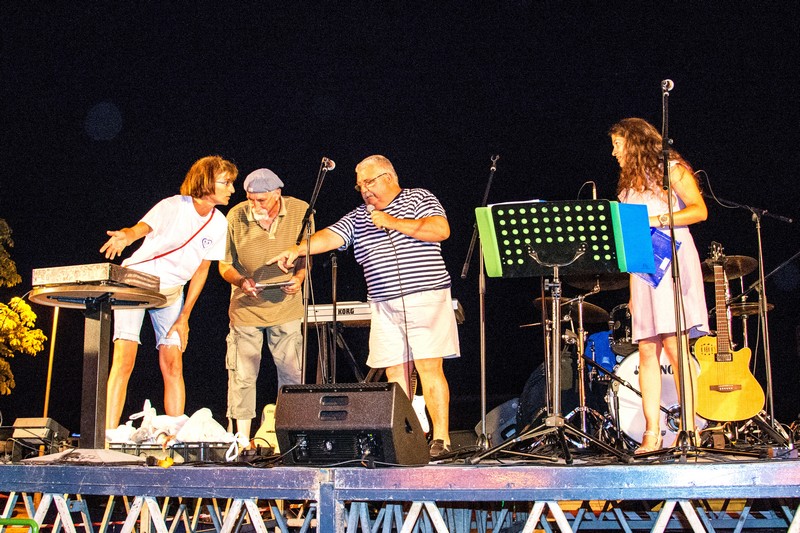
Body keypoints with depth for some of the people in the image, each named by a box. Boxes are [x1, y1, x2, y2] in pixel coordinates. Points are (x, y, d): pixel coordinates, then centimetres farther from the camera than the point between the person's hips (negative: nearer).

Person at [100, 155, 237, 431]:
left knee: (173, 365, -4)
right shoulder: (174, 206, -16)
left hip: (171, 292, 4)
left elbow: (202, 269, 4)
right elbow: (140, 228, -32)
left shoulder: (219, 224, -2)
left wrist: (184, 316, 0)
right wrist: (125, 237, -58)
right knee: (123, 362, -11)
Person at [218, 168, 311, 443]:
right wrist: (240, 281, -21)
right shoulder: (236, 216, -11)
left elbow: (308, 255, 6)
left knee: (293, 374, 2)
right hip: (245, 307, -1)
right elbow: (224, 264, -1)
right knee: (242, 375, 2)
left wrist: (299, 277, -14)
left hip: (286, 306, 1)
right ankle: (242, 439, 14)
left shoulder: (300, 211, -8)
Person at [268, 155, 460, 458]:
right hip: (385, 308, 5)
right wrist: (298, 249, -16)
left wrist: (394, 223, -9)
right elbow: (330, 237, 2)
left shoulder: (419, 199, 5)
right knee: (395, 373, 1)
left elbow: (441, 230, -10)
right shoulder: (358, 218, 16)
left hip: (426, 299, -4)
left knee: (430, 368, -9)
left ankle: (441, 439, -7)